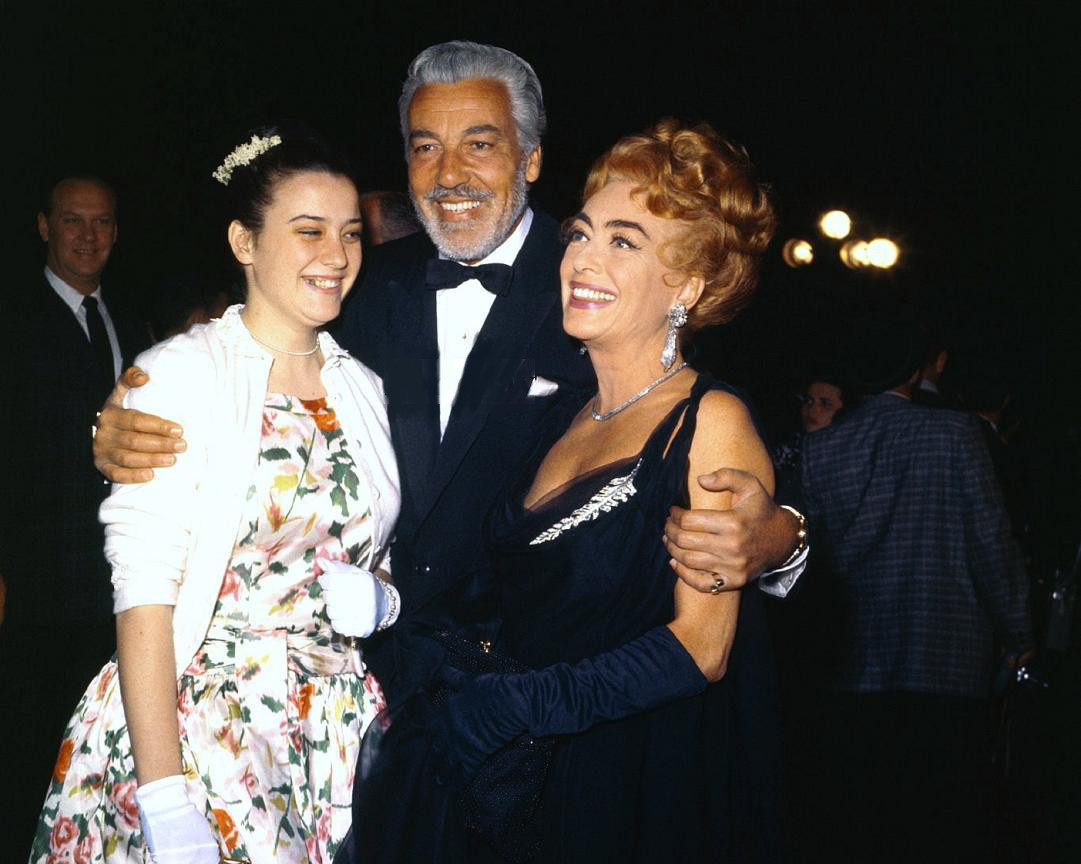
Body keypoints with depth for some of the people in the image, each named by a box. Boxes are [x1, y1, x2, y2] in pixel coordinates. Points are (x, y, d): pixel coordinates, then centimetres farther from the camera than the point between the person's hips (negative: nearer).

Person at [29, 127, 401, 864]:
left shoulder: (363, 389, 8)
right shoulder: (179, 376, -10)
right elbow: (142, 597, -15)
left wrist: (380, 600, -6)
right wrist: (166, 805, -20)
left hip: (335, 737, 5)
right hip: (197, 729, -5)